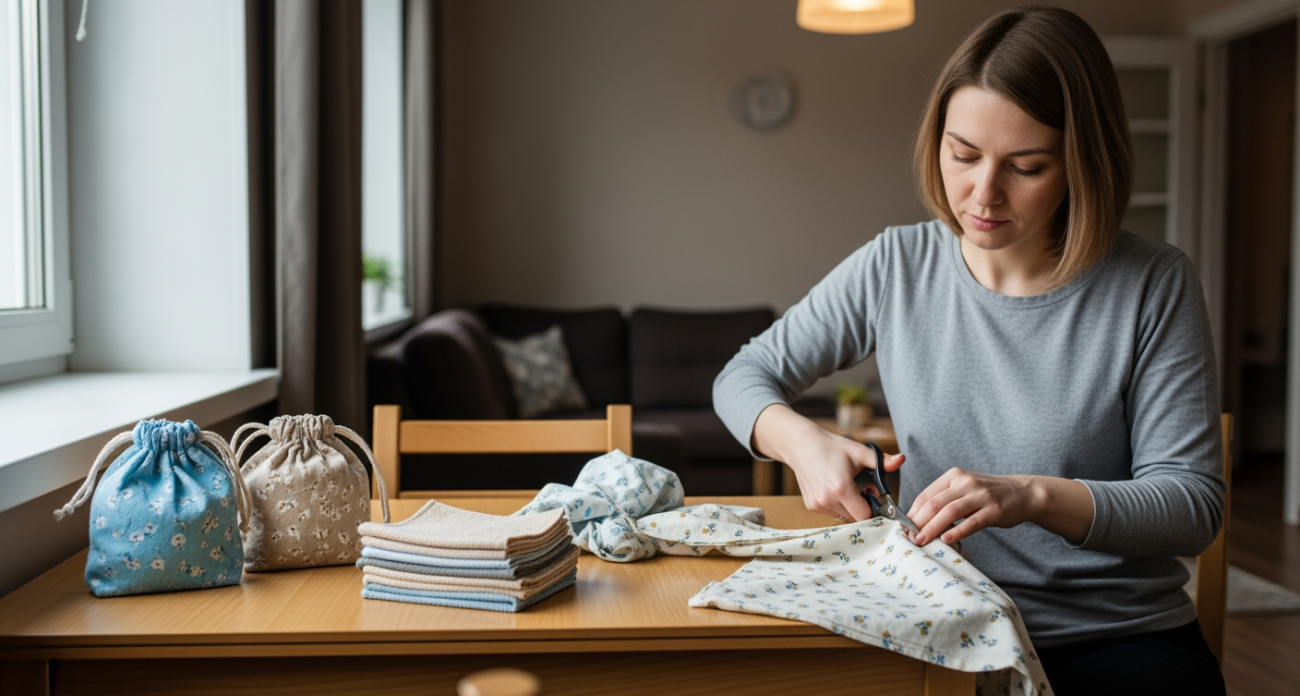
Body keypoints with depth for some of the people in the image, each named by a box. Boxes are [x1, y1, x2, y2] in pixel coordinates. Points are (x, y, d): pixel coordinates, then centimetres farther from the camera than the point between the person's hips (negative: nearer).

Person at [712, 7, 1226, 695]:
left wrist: (1033, 496, -25)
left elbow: (1193, 504, -7)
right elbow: (743, 377, 8)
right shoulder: (895, 266, 0)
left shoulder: (1154, 286, -6)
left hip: (1120, 638, -1)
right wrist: (801, 441, -14)